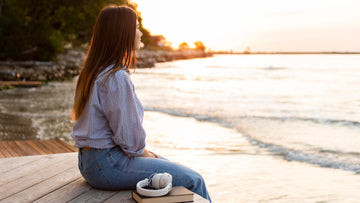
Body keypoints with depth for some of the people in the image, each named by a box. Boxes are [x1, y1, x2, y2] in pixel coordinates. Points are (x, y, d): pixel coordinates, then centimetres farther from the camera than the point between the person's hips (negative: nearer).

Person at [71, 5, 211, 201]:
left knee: (174, 167, 21)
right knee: (193, 180, -8)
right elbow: (130, 138, -21)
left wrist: (145, 152, 10)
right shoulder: (117, 78, -22)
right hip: (108, 165, -11)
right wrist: (145, 154, -1)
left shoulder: (94, 71, 10)